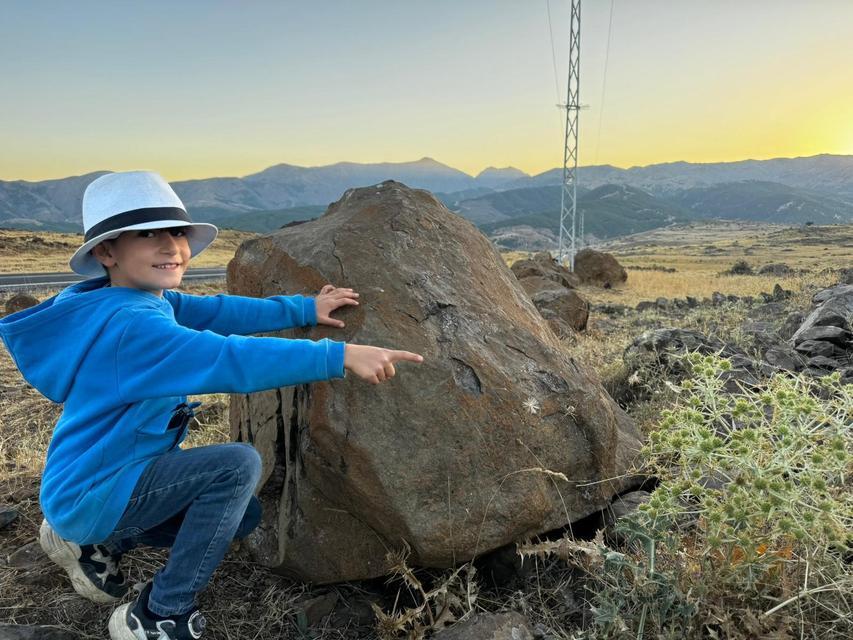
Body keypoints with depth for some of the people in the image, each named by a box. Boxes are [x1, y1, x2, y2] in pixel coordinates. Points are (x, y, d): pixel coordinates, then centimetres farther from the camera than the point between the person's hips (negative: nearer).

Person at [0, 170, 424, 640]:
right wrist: (339, 356, -44)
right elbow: (232, 360, -41)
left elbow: (219, 312, 1)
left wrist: (303, 309, -3)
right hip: (90, 495, -9)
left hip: (108, 480, 9)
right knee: (238, 464, -24)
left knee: (243, 516, 17)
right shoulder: (131, 325, -30)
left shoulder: (148, 301, -1)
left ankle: (97, 543, 22)